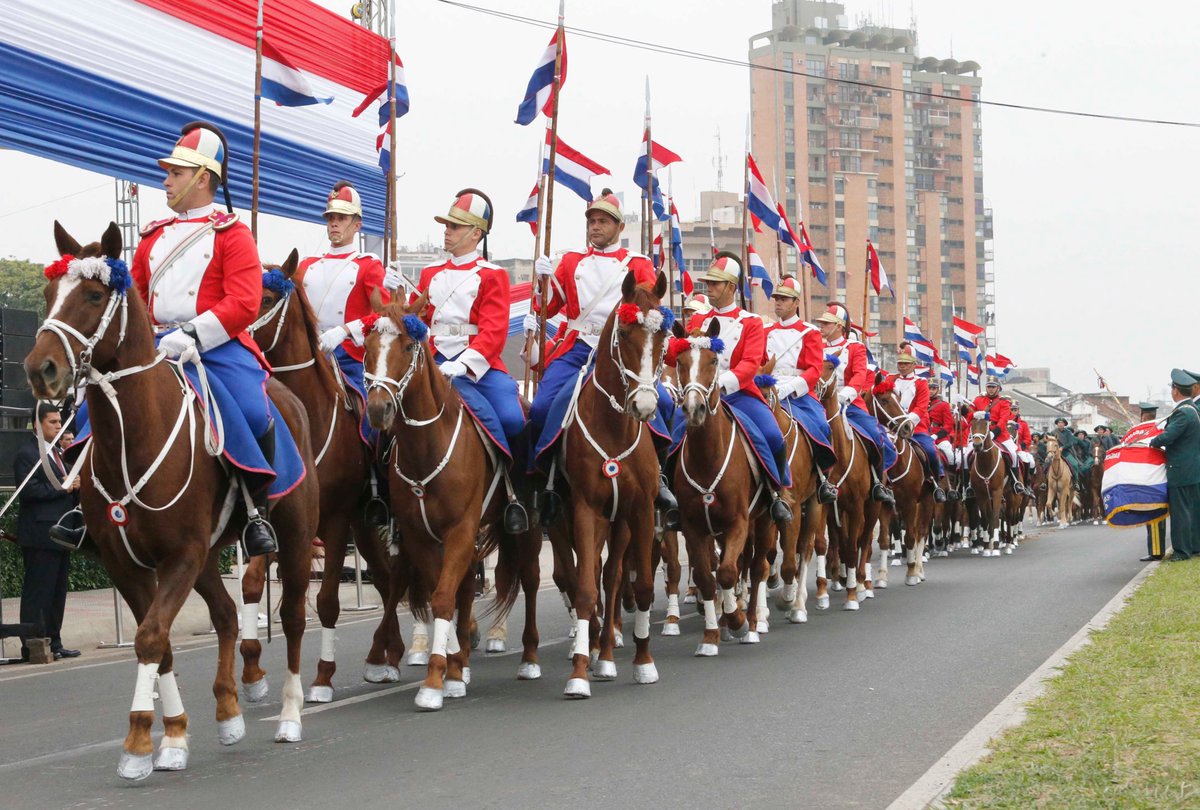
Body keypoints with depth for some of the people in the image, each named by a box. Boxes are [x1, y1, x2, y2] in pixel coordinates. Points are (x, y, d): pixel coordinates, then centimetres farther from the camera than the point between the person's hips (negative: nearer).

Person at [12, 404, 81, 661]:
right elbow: (28, 490, -21)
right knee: (37, 592, -6)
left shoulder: (57, 452, 19)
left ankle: (53, 643, 18)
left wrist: (74, 485, 3)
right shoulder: (26, 454, -10)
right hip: (40, 534, -9)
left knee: (57, 592, 12)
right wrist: (62, 488, -17)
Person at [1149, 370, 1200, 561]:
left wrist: (1153, 442, -8)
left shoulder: (1182, 413, -21)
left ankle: (1182, 550, 1)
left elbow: (1167, 437, -25)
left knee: (1180, 510, -3)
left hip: (1181, 472, -10)